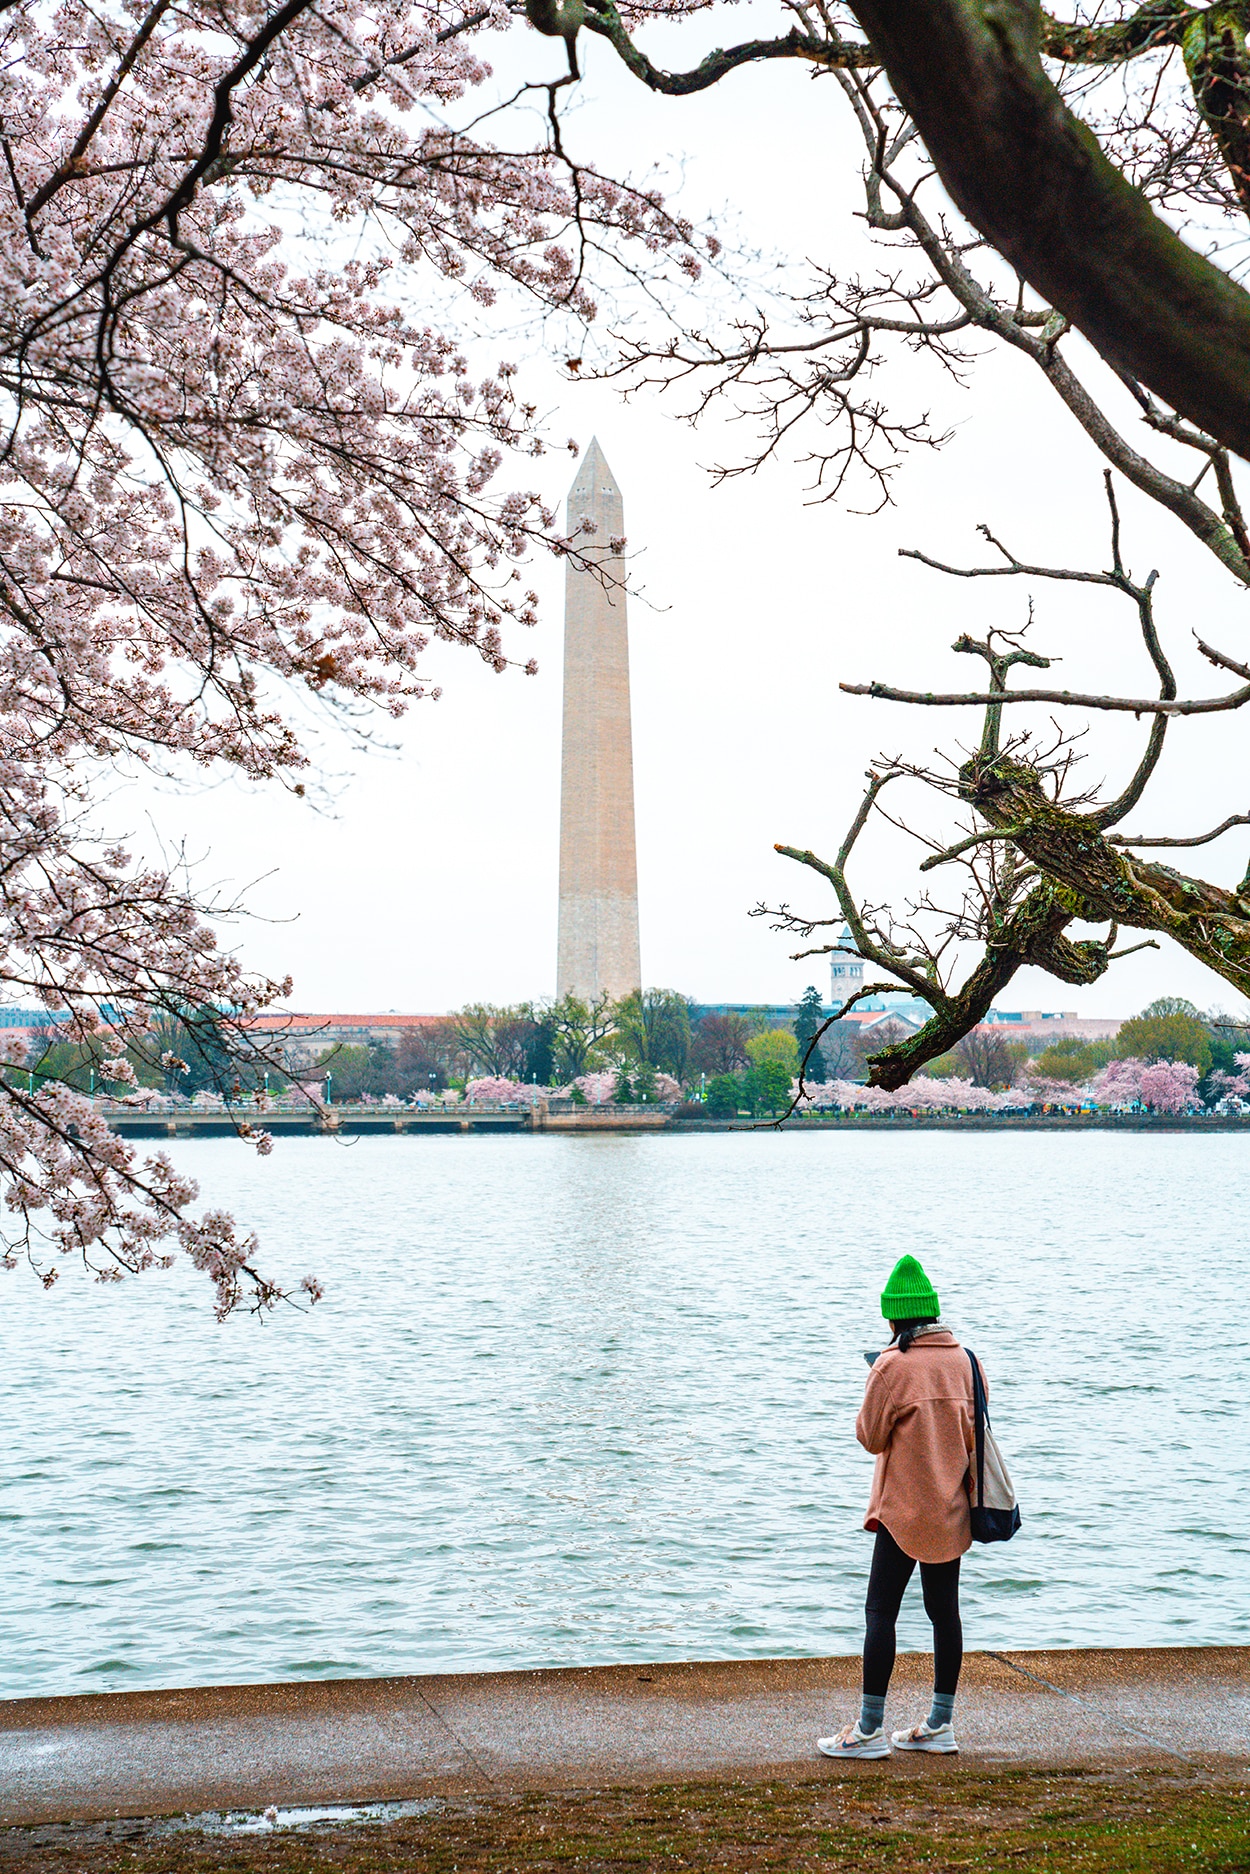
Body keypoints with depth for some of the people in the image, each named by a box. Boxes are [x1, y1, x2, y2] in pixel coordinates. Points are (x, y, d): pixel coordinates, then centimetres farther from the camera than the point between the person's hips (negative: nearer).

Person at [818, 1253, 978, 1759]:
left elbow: (870, 1436, -7)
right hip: (952, 1508, 6)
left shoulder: (893, 1366, -14)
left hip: (904, 1508, -6)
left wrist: (873, 1390, 6)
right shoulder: (963, 1360, 3)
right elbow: (973, 1433, 11)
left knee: (880, 1611, -1)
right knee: (944, 1609, 11)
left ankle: (870, 1729, 0)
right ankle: (939, 1724, 16)